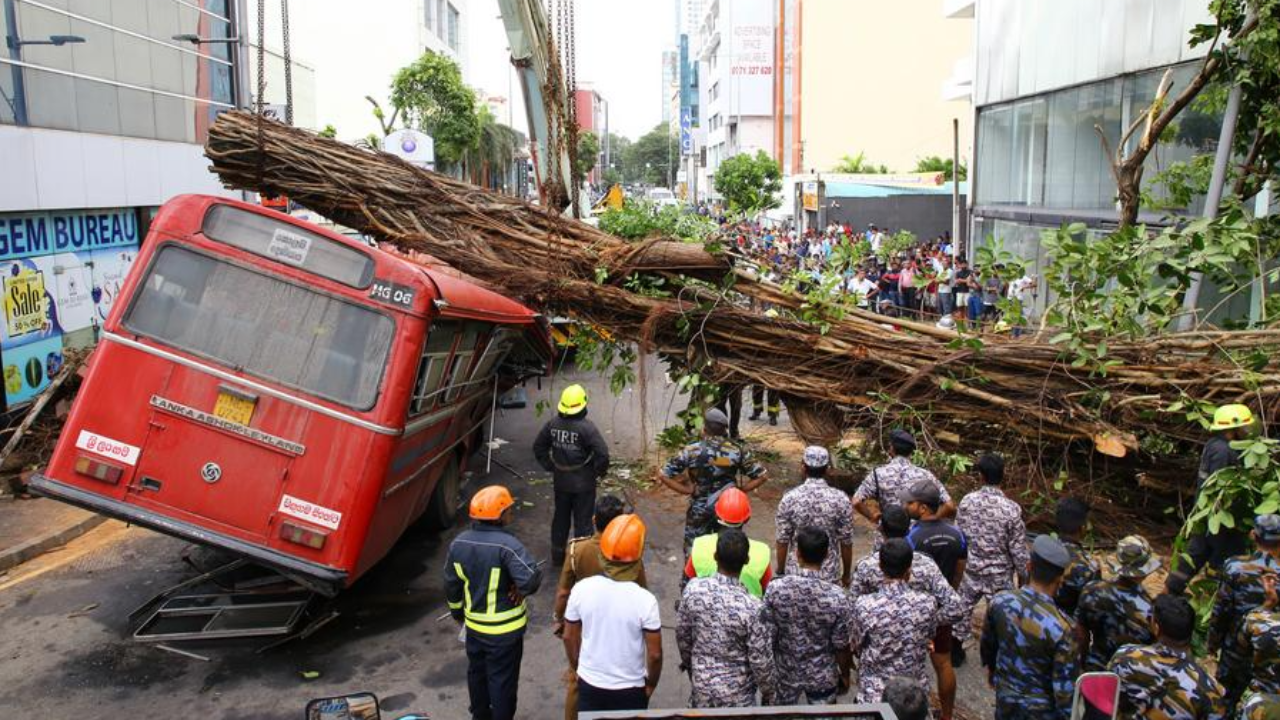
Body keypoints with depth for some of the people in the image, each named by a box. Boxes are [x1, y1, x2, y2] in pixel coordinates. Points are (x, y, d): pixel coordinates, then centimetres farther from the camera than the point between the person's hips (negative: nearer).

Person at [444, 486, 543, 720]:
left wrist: (458, 612, 20)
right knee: (502, 679, 11)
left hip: (473, 624, 6)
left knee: (477, 672, 25)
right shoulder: (506, 544, -27)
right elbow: (531, 576, -37)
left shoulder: (459, 542, -6)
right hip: (505, 629, -6)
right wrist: (521, 590, -14)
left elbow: (451, 584, 5)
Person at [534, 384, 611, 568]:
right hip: (583, 483, -5)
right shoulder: (586, 427, -22)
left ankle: (558, 555, 32)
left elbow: (538, 447, 5)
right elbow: (602, 454, -24)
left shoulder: (553, 424, -5)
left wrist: (550, 467, 12)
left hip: (560, 482, 5)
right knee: (582, 521, 8)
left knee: (560, 518, 20)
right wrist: (598, 471, -7)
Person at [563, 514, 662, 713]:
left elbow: (569, 637, -2)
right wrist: (651, 683, 4)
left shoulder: (581, 589, -16)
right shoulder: (645, 600, -24)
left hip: (589, 684, 2)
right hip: (629, 689, -2)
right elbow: (655, 653, -14)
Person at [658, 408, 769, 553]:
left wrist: (688, 490, -10)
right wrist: (740, 489, -2)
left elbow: (663, 475, -16)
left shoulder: (692, 451, -15)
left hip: (699, 510, -2)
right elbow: (762, 475, -6)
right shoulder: (737, 451, -10)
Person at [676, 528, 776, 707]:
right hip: (737, 693, -3)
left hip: (702, 684, 3)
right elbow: (761, 660, -19)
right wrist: (768, 693, 0)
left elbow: (682, 633, -4)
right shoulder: (753, 608, -30)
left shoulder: (693, 588, -20)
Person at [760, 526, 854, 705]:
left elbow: (768, 636, -12)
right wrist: (845, 675, 5)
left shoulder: (776, 589, -23)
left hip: (785, 672, 1)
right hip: (823, 676, -1)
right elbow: (841, 645, -14)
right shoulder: (836, 597, -25)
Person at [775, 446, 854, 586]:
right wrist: (846, 574, 10)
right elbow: (846, 542, -4)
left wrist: (780, 572, 7)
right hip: (829, 574, 0)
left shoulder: (789, 498, -10)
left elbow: (782, 541, -6)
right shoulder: (839, 499, -11)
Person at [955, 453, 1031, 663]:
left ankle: (955, 652, 34)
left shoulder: (967, 501, -13)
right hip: (999, 574, -3)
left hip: (971, 569, 3)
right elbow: (1018, 550, -15)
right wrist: (1024, 576, 1)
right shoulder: (1011, 509, -22)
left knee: (963, 609, 20)